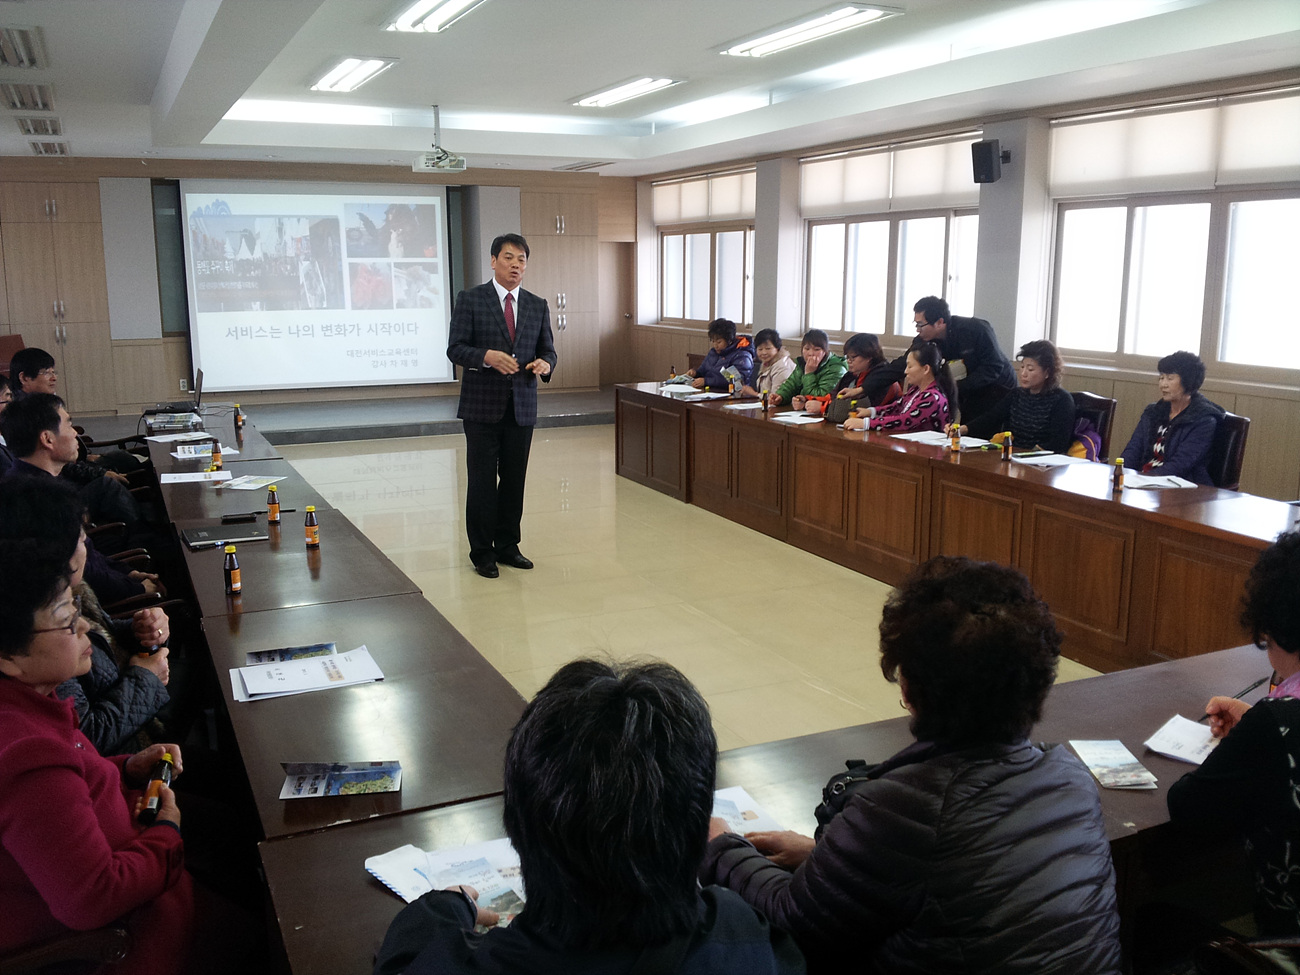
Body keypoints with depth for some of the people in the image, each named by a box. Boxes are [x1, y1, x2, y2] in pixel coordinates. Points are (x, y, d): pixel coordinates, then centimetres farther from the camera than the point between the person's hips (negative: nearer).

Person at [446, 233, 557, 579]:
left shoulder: (538, 306, 10)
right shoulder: (470, 300, -1)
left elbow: (548, 350, 12)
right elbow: (455, 348, -6)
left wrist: (544, 364, -12)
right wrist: (487, 356, -24)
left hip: (522, 406, 4)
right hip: (482, 405, -4)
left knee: (515, 479, 8)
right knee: (482, 480, 0)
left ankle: (507, 545, 21)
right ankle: (482, 552, 10)